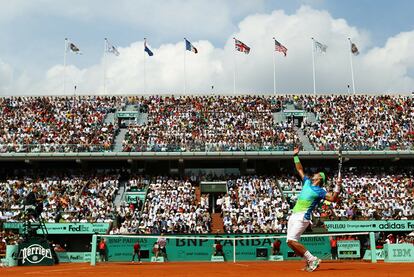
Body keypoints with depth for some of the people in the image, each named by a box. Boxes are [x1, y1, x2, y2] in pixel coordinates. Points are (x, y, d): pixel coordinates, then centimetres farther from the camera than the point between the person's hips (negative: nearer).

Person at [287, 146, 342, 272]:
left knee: (292, 240, -20)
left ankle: (312, 259, -12)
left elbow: (333, 198, -15)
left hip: (302, 217, -8)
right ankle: (310, 262, 13)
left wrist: (337, 187, -26)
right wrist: (296, 156, 24)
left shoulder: (319, 191, -3)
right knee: (290, 242, 4)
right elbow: (300, 169, 26)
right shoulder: (307, 182, 17)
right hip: (293, 215, 8)